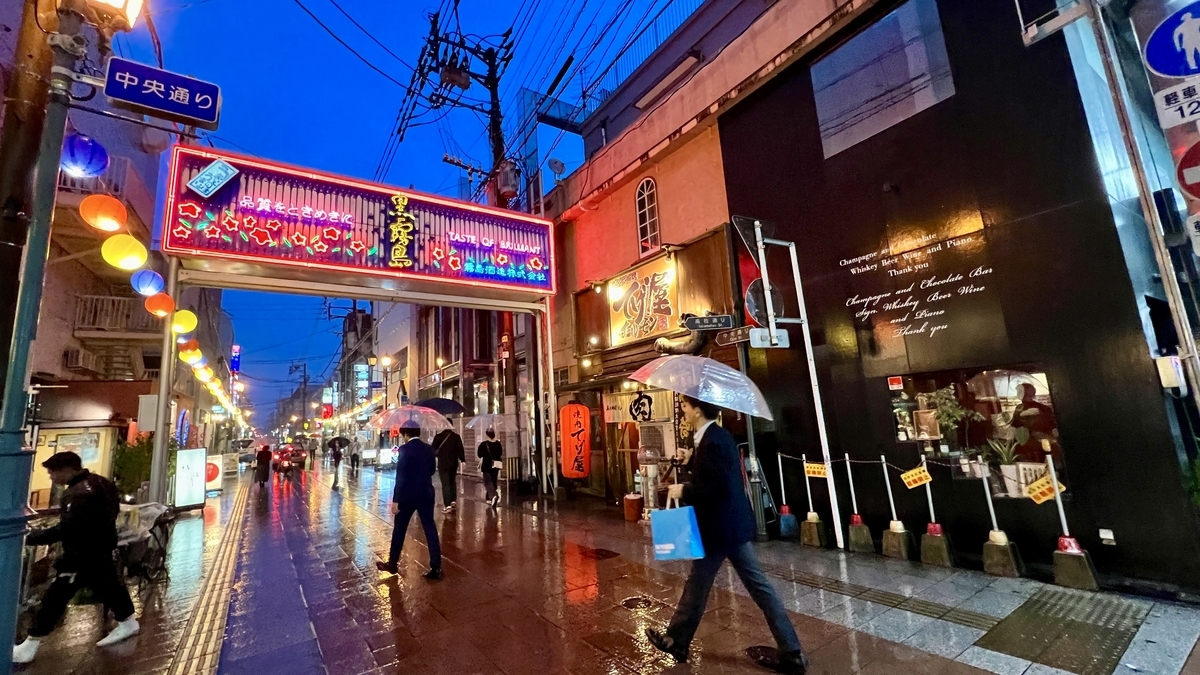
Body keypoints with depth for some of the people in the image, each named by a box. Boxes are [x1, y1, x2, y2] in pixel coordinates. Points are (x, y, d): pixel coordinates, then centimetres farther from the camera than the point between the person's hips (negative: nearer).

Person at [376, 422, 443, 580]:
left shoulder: (405, 449, -12)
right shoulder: (429, 449, 4)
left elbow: (400, 476, -16)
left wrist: (395, 500, -13)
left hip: (408, 495, -4)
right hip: (426, 494, 4)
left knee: (399, 529, 14)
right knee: (430, 529, 5)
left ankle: (392, 564, 29)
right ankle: (436, 567, 6)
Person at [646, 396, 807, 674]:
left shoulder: (710, 442, -23)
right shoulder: (720, 435, 7)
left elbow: (716, 486, -27)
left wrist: (684, 491, -17)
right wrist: (691, 460, 13)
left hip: (719, 527, -9)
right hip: (734, 523, 9)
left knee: (696, 587, 9)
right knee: (757, 584, 13)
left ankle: (676, 641, 29)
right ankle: (791, 652, 20)